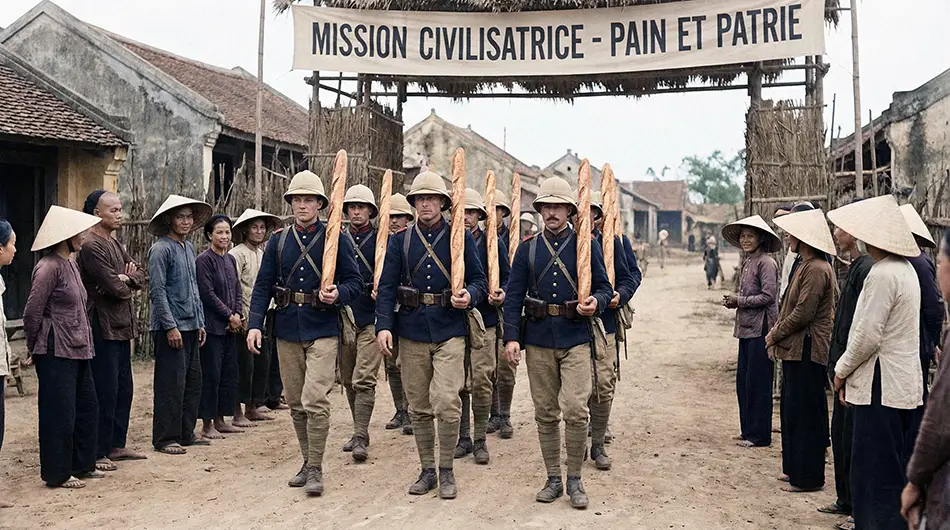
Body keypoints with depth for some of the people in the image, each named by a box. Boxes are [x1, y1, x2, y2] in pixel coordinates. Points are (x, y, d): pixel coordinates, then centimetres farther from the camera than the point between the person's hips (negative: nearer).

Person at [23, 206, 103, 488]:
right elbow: (32, 312, -13)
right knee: (59, 412, -1)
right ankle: (57, 474, 10)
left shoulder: (71, 264, 13)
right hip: (56, 352, -9)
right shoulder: (49, 267, -14)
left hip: (78, 349, 9)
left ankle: (82, 465, 26)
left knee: (87, 407, 14)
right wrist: (35, 349, -4)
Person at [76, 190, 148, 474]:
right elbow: (117, 288, -21)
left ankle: (116, 445, 24)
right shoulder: (91, 246, -15)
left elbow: (140, 278, 12)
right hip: (103, 328, -9)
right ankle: (97, 453, 5)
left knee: (124, 389, 14)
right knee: (105, 393, -4)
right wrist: (127, 283, 0)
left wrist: (127, 277, -9)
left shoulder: (114, 244, 16)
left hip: (121, 327, 9)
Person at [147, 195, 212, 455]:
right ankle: (164, 438, 5)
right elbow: (157, 291, -15)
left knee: (193, 381, 12)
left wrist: (200, 322, 16)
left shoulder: (189, 248, 15)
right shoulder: (161, 249, -10)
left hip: (190, 326, 8)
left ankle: (186, 432, 22)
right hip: (170, 328, -8)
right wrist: (170, 326, -18)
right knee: (171, 384, -4)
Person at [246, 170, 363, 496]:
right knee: (295, 403, 11)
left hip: (322, 330, -4)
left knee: (315, 400, -13)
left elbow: (355, 283, 0)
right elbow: (263, 286, 7)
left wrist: (338, 294, -22)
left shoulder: (336, 238, 0)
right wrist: (254, 324, -4)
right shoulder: (278, 240, 9)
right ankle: (308, 461, 26)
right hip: (287, 330, 4)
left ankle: (316, 469, -1)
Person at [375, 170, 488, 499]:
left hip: (449, 331, -2)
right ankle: (427, 470, 23)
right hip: (412, 331, 2)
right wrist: (383, 325, -8)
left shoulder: (461, 237, 4)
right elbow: (387, 286, 4)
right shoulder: (400, 240, 7)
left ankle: (446, 471, 6)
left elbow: (479, 280, 5)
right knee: (418, 407, 9)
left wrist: (469, 295, -18)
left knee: (447, 403, -11)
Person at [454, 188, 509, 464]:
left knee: (481, 380, -5)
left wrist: (501, 294, -12)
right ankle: (463, 437, 19)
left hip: (484, 320, -2)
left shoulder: (494, 243, 4)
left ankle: (480, 440, 7)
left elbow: (506, 278, 7)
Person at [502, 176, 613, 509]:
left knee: (576, 410, -11)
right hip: (538, 340, 2)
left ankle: (575, 481, 6)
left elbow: (604, 287, 5)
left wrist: (595, 302, -18)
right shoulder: (527, 249, 8)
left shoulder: (587, 245, 4)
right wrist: (511, 337, -4)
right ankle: (553, 479, 20)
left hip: (576, 339, -2)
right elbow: (513, 296, 5)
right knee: (545, 414, 7)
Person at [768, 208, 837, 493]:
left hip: (807, 351, -10)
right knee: (792, 410, 17)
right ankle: (795, 468, 28)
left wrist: (775, 334, -10)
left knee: (803, 413, -2)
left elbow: (803, 313, -21)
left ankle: (808, 477, 7)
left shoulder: (817, 269, -18)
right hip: (795, 350, 10)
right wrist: (777, 334, 7)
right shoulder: (804, 265, 15)